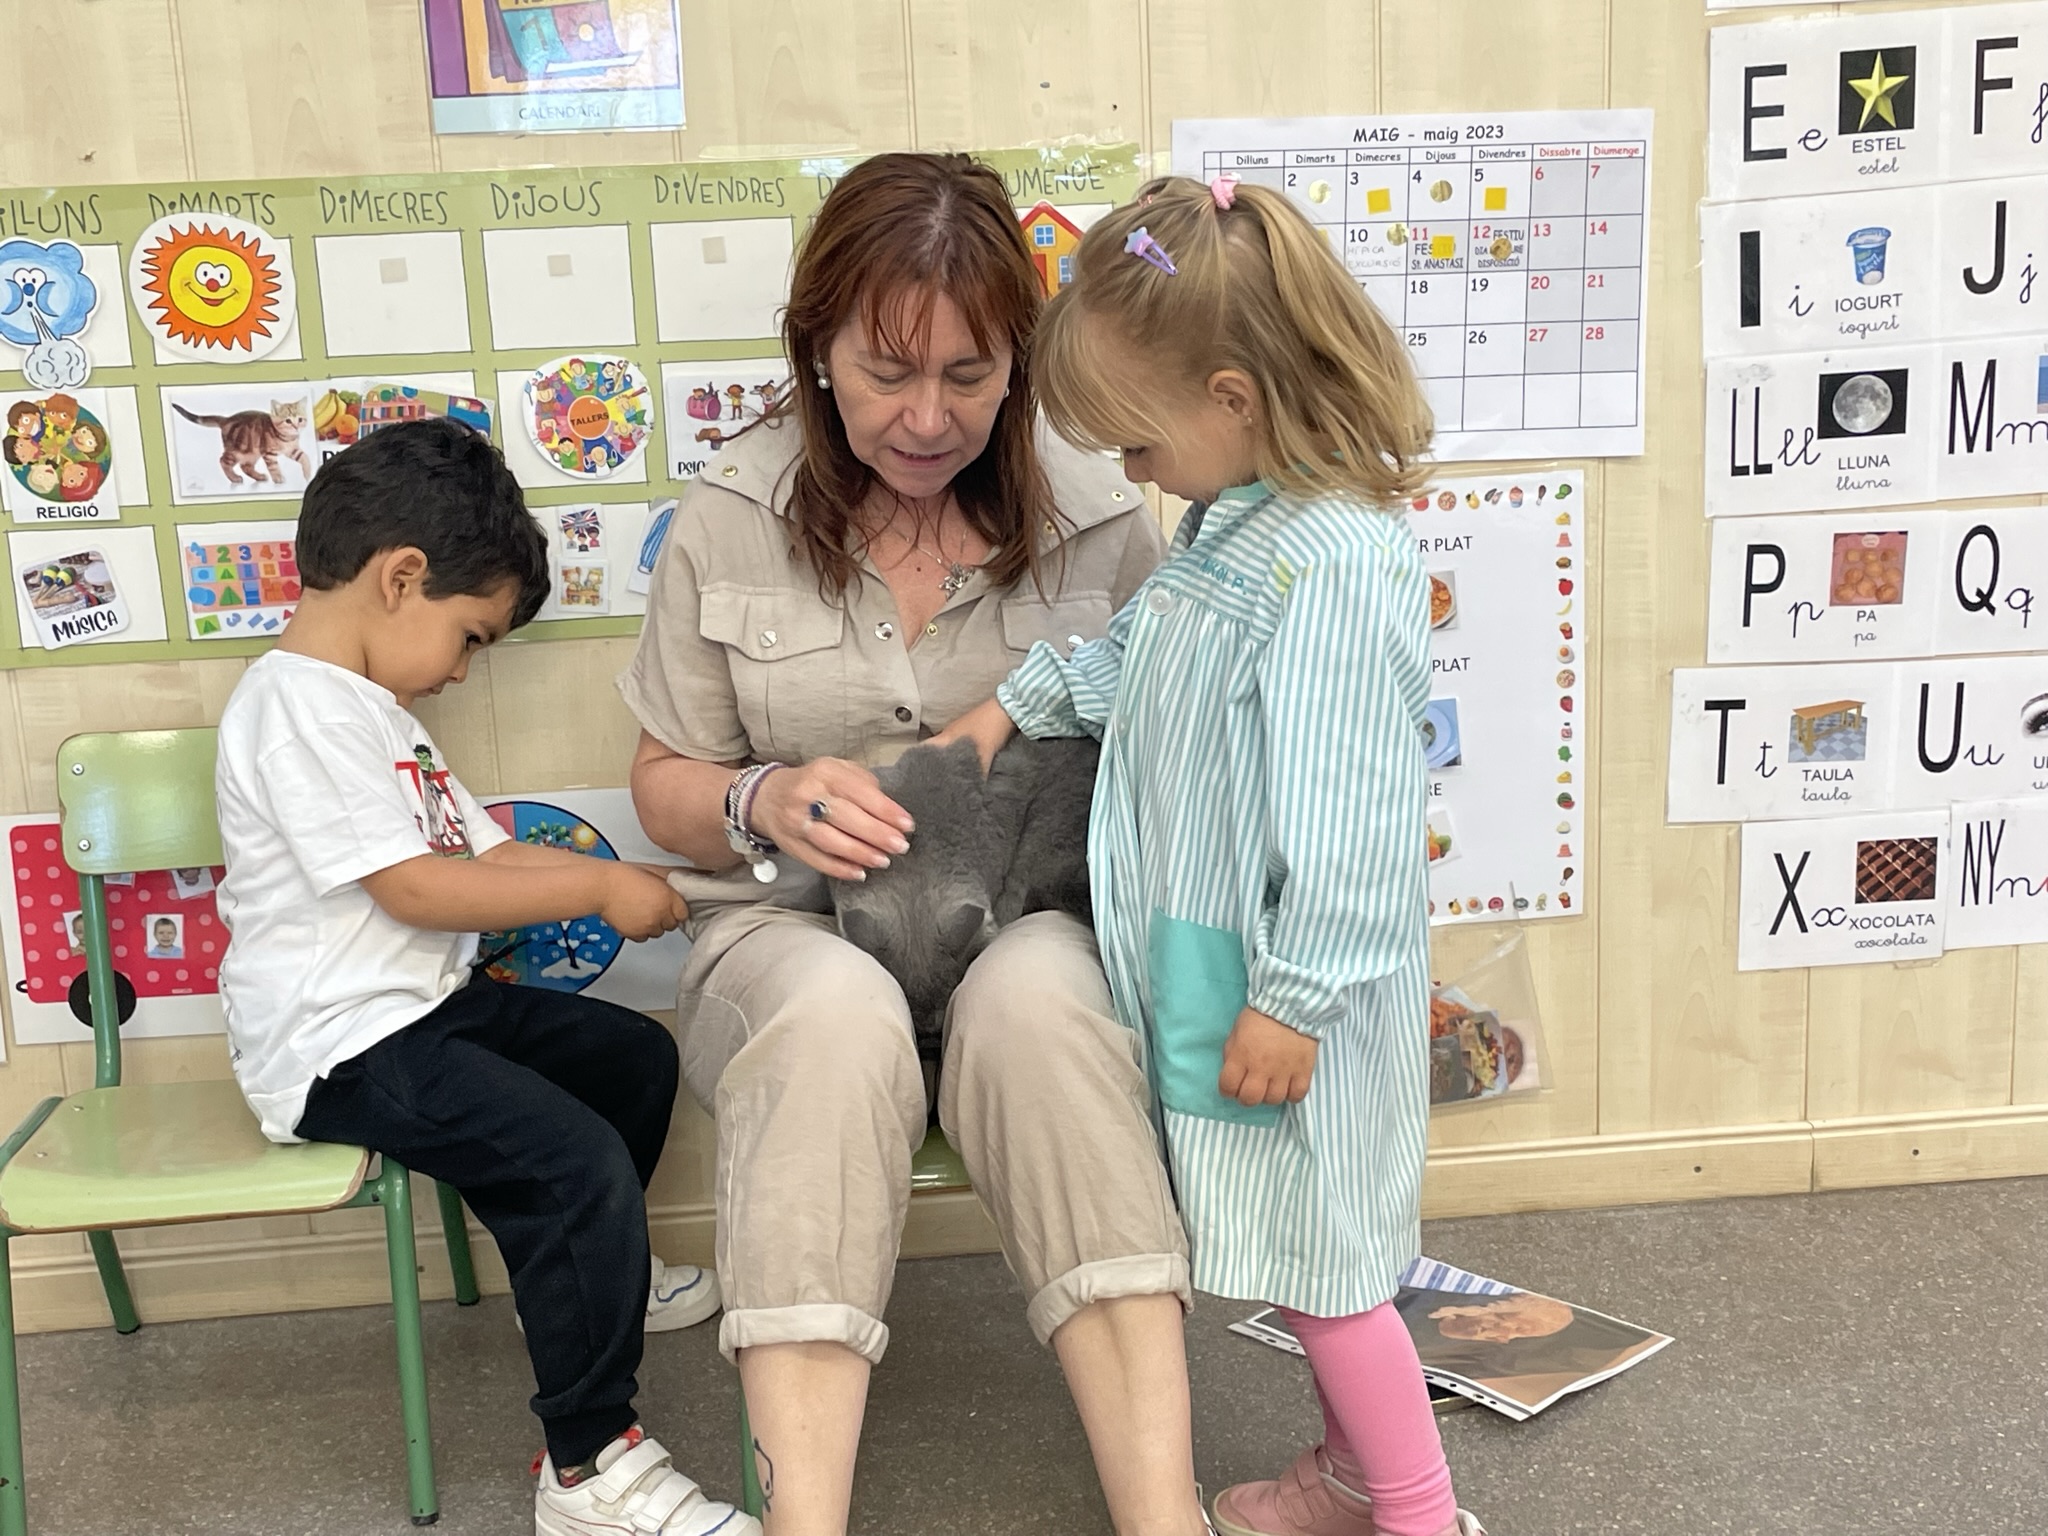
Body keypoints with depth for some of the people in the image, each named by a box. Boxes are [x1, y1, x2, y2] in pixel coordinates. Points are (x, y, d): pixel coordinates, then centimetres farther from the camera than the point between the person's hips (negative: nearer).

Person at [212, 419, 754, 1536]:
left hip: (426, 1007, 11)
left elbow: (482, 848, 17)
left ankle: (588, 1277, 42)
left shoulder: (370, 705, 17)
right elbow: (415, 887, -24)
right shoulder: (299, 705, -18)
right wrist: (596, 889, -16)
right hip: (342, 1049, -11)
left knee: (635, 1055, 19)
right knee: (579, 1162, -25)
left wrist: (627, 884, 6)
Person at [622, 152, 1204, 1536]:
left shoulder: (1098, 516, 0)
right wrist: (764, 806, -13)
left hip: (1033, 925, 0)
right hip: (795, 929, 0)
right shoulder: (731, 520, 1)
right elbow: (665, 785, 10)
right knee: (840, 1018, -37)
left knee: (1035, 998, -37)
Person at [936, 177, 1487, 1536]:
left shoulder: (1337, 562, -25)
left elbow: (1342, 813, -26)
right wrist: (1024, 702, 18)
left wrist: (1293, 997, -23)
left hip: (1294, 991, -9)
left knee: (1321, 1254, 5)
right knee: (1305, 1248, 22)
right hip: (1211, 964, 9)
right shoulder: (1233, 525, 7)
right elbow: (1142, 657, 25)